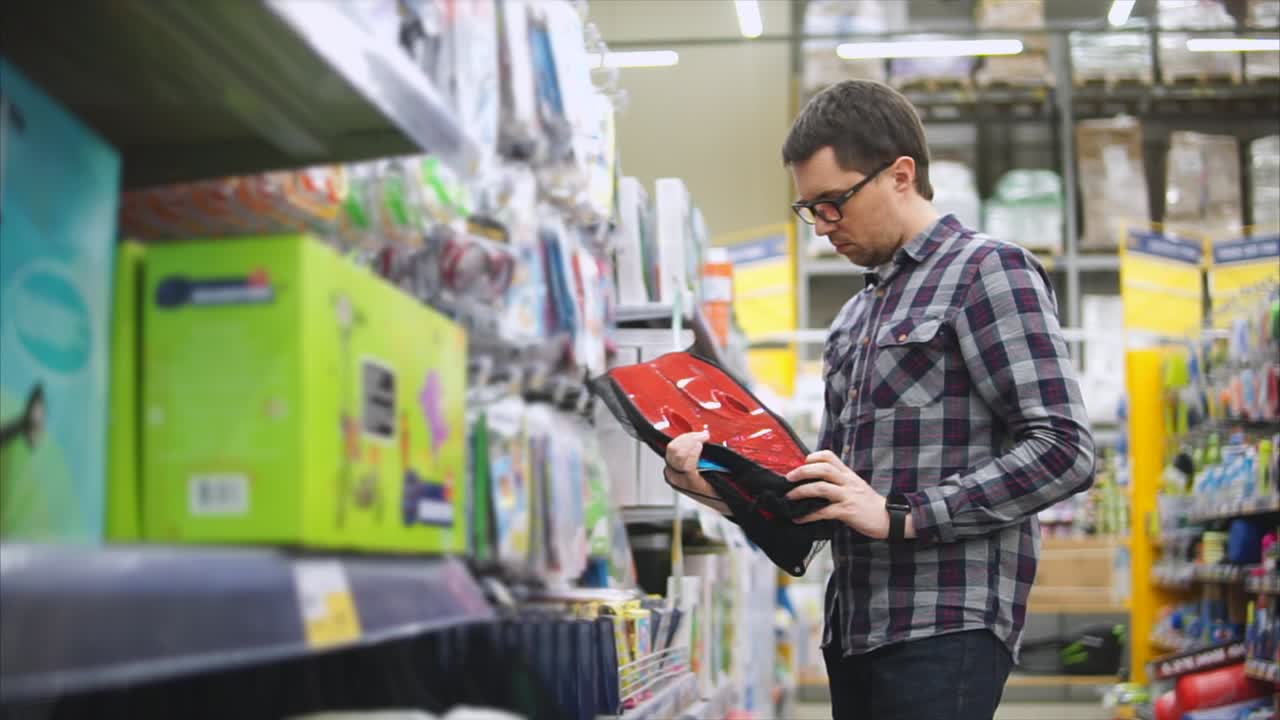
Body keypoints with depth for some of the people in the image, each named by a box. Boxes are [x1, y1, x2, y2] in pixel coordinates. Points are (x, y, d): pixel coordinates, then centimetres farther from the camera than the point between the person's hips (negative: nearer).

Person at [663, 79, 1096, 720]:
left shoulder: (989, 271, -3)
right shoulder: (855, 316, 21)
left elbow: (1063, 450, -13)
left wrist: (901, 517, -17)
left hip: (945, 626, -8)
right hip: (854, 626, 8)